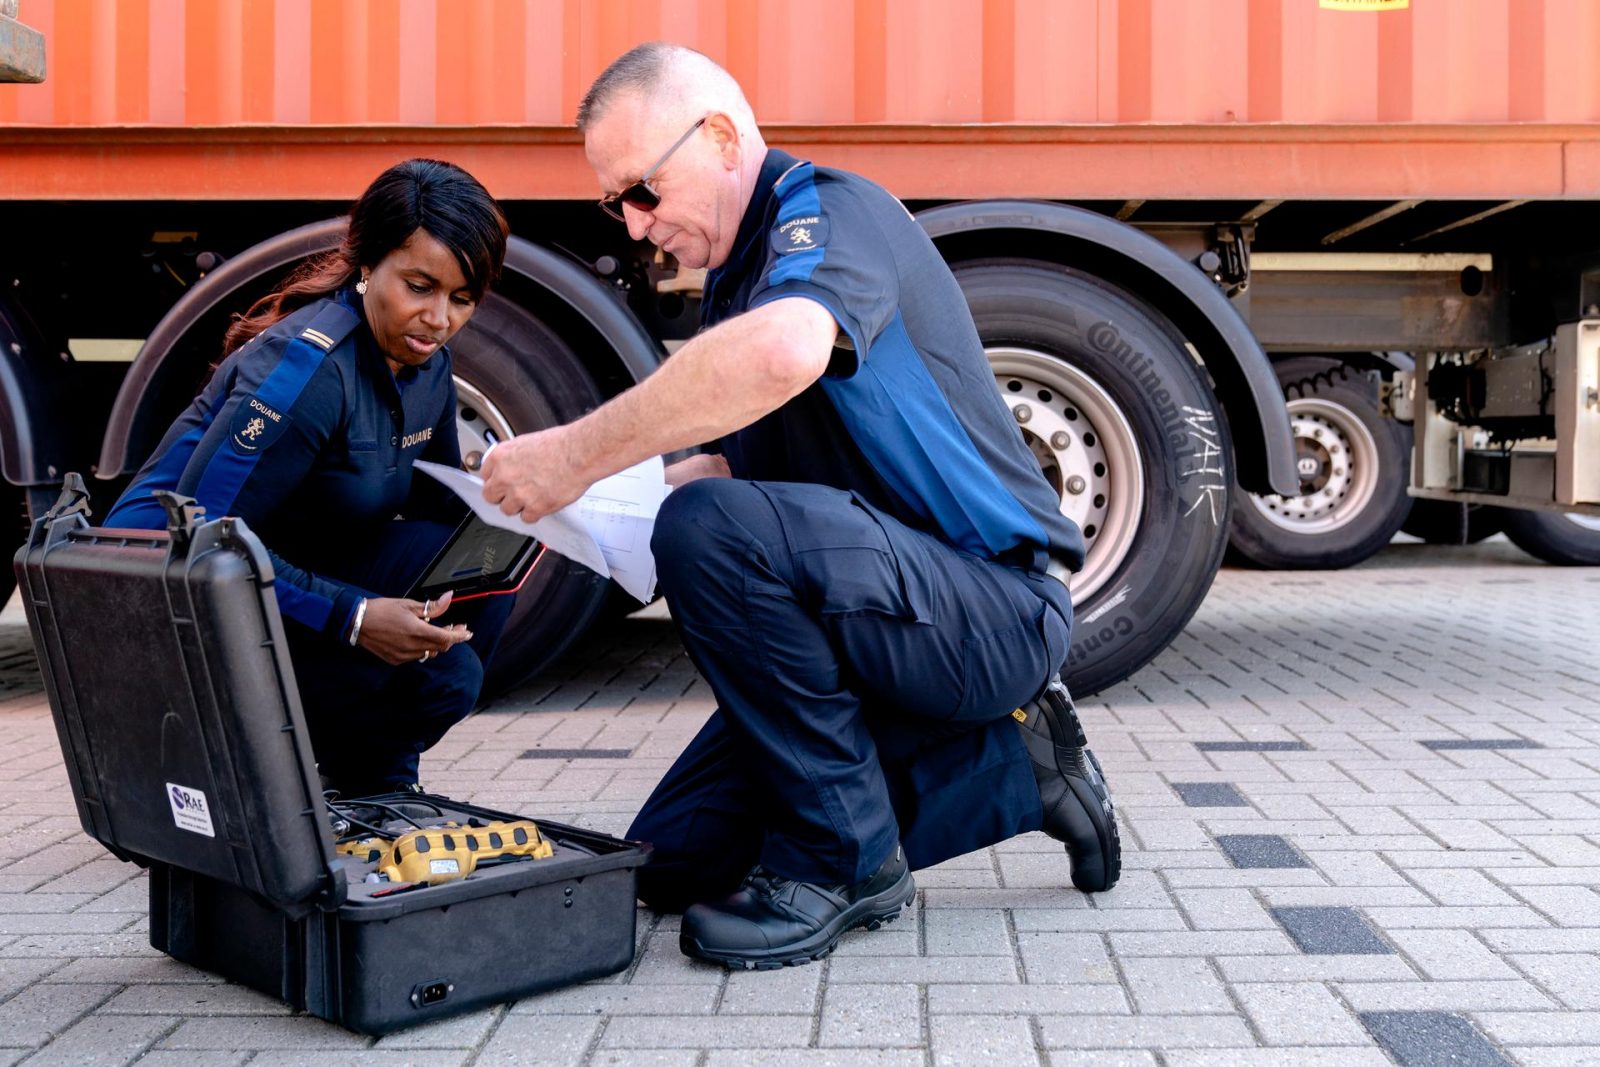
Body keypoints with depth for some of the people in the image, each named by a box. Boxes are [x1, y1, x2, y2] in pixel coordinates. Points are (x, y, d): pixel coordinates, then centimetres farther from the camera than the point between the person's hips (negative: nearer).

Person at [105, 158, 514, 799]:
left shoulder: (426, 363, 2)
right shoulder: (307, 368, -24)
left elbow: (441, 504, 12)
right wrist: (352, 619, -34)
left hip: (287, 575, 9)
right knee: (438, 674, -23)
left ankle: (369, 786, 3)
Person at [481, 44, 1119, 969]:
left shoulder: (827, 209, -15)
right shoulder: (734, 281, 16)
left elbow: (784, 353, -39)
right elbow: (736, 463, 18)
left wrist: (578, 453, -33)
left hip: (995, 609, -10)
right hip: (904, 615, 10)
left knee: (711, 529, -33)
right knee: (675, 858, 6)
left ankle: (840, 861, -15)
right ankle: (1012, 771, 11)